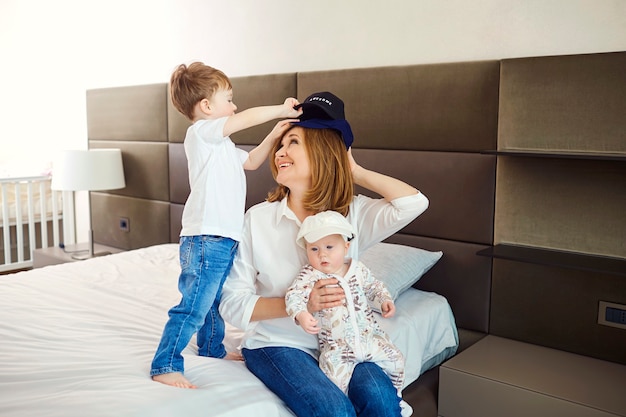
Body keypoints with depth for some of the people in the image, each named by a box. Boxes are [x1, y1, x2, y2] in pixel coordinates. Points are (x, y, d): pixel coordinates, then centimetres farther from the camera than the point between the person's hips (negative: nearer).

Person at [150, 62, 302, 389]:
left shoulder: (221, 145, 22)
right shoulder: (201, 132, -8)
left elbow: (251, 161, 31)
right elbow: (247, 118, -19)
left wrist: (276, 134, 21)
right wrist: (282, 110, -8)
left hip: (224, 240, 10)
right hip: (205, 239, -10)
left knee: (213, 301, 24)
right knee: (193, 307, -8)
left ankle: (212, 349, 39)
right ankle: (164, 366, 1)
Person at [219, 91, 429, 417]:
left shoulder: (352, 213, -1)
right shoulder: (258, 219, -5)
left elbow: (414, 202, -19)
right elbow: (233, 304, -7)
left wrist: (355, 172, -6)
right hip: (277, 343, -2)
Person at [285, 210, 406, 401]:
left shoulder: (358, 269, 1)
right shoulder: (310, 275, -12)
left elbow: (374, 287, 16)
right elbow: (294, 295, -24)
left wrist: (385, 301, -2)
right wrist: (301, 314, -43)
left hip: (369, 336, 4)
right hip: (336, 345, -4)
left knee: (395, 358, 3)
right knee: (335, 372, -24)